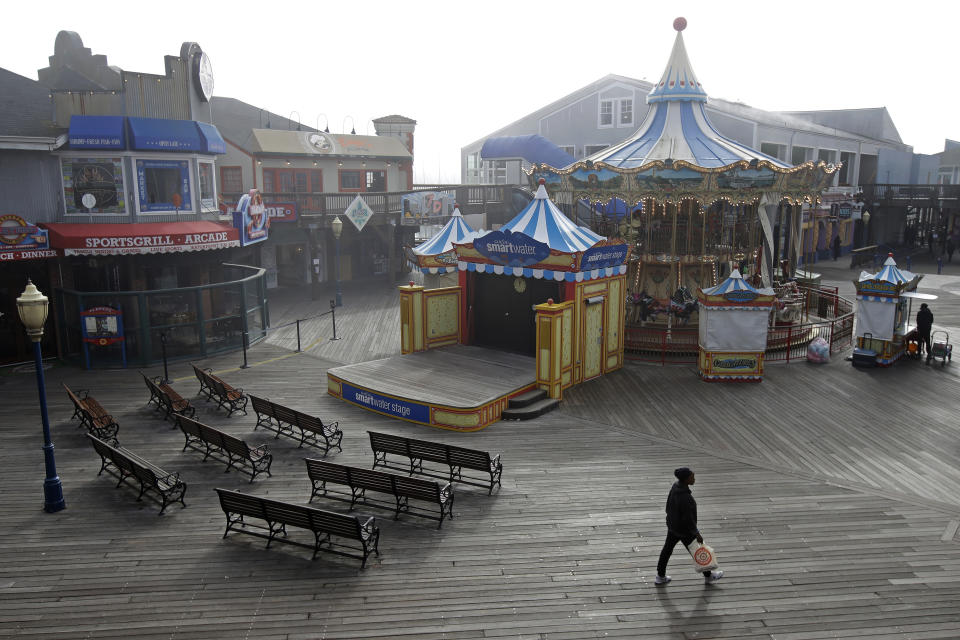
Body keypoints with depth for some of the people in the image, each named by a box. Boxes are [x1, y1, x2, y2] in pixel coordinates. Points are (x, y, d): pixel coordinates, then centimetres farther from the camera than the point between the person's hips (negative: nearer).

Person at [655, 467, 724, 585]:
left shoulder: (675, 486, -10)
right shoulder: (685, 497, -35)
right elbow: (688, 519, -27)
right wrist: (697, 534, -15)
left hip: (672, 524, 8)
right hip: (683, 529, -8)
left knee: (667, 549, 19)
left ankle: (660, 577, 34)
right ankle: (708, 576, 39)